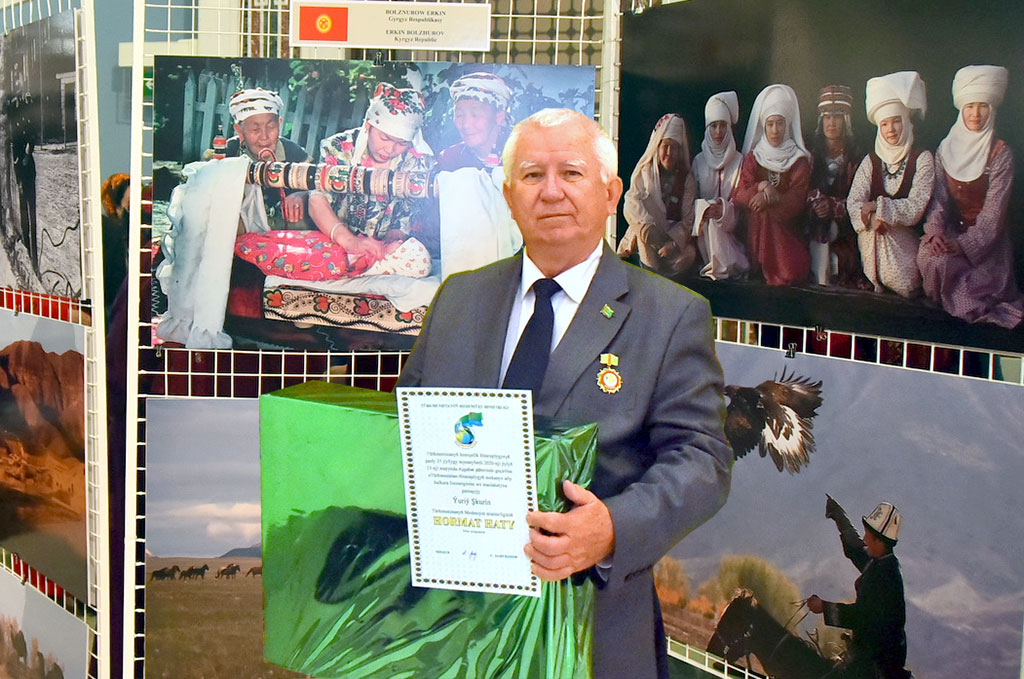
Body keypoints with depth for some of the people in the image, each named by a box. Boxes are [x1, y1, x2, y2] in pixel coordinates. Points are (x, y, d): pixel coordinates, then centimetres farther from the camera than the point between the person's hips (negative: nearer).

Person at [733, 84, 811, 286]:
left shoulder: (799, 159, 3)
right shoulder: (753, 157, 9)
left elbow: (796, 201, -7)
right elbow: (739, 195, -3)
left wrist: (768, 198, -18)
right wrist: (762, 188, -18)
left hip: (788, 226, -3)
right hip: (757, 225, 3)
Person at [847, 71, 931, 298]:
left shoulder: (922, 159, 1)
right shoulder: (870, 161, 10)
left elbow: (916, 207, -9)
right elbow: (853, 203, -2)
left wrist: (877, 207, -13)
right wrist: (871, 218, -22)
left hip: (905, 238, -3)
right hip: (872, 237, 3)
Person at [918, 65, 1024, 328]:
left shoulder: (1000, 153, -8)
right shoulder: (947, 148, 4)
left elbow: (993, 210, -13)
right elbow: (939, 197, 0)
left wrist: (965, 245, -24)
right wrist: (935, 233, -18)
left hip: (986, 238, -3)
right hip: (952, 228, 3)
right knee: (929, 257, -27)